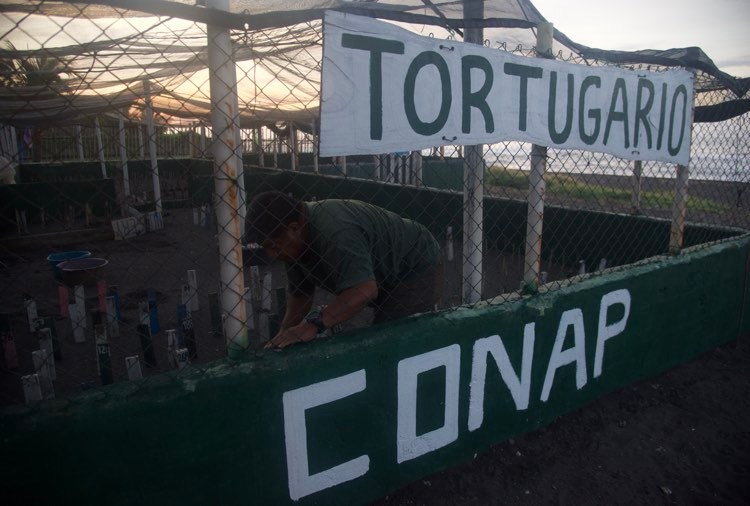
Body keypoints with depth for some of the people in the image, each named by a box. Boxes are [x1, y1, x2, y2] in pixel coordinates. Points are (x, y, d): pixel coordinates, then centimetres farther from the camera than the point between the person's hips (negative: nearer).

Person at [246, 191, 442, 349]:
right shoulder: (298, 241, -5)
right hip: (390, 277, 9)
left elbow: (365, 289, -44)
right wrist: (286, 332, -12)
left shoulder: (336, 232, -36)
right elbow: (299, 292, 0)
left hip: (417, 269, -9)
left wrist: (314, 324, -47)